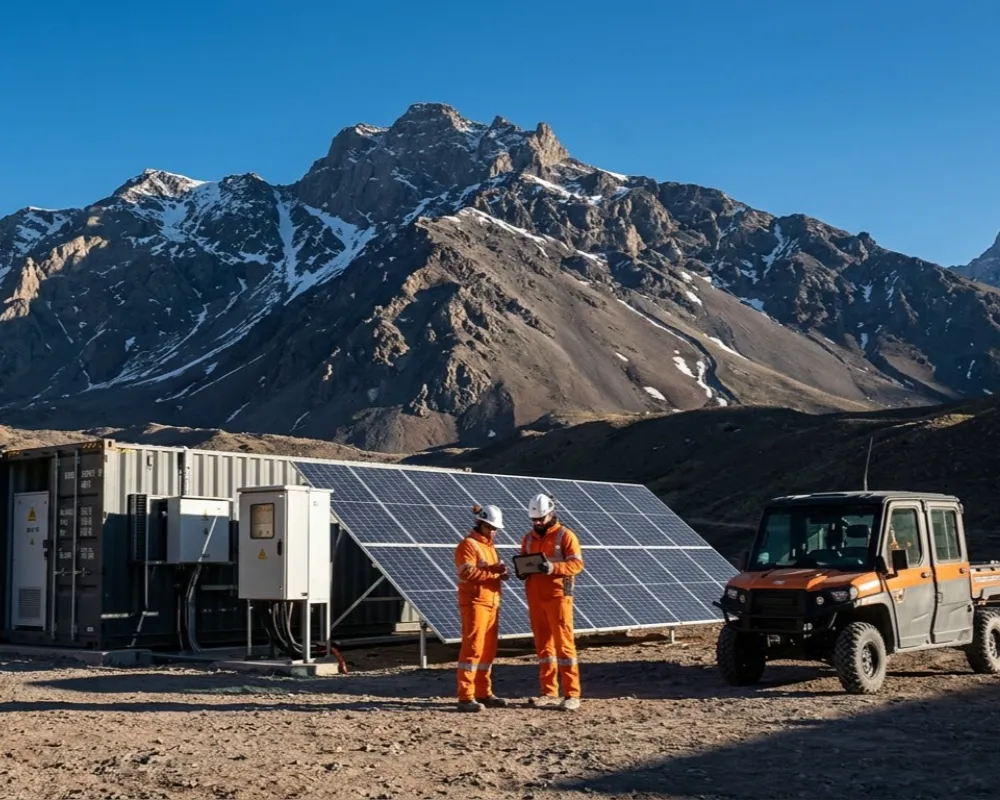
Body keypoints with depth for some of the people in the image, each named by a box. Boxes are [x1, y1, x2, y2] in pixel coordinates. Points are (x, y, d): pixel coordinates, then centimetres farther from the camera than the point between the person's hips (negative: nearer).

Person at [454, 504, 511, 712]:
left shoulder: (489, 546, 21)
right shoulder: (468, 545, -8)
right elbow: (467, 572, -20)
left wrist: (500, 573, 5)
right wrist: (492, 571, -22)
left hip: (492, 603, 9)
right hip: (474, 603, -9)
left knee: (488, 650, 11)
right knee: (473, 648, -10)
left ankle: (484, 693, 18)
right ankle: (465, 697, -9)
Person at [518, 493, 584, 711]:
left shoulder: (565, 535, -3)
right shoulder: (529, 538, 14)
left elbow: (577, 563, -10)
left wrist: (553, 567, -25)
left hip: (558, 596, -6)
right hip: (535, 598, 6)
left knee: (564, 644, -7)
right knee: (543, 644, 7)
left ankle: (572, 695, -5)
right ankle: (549, 693, 12)